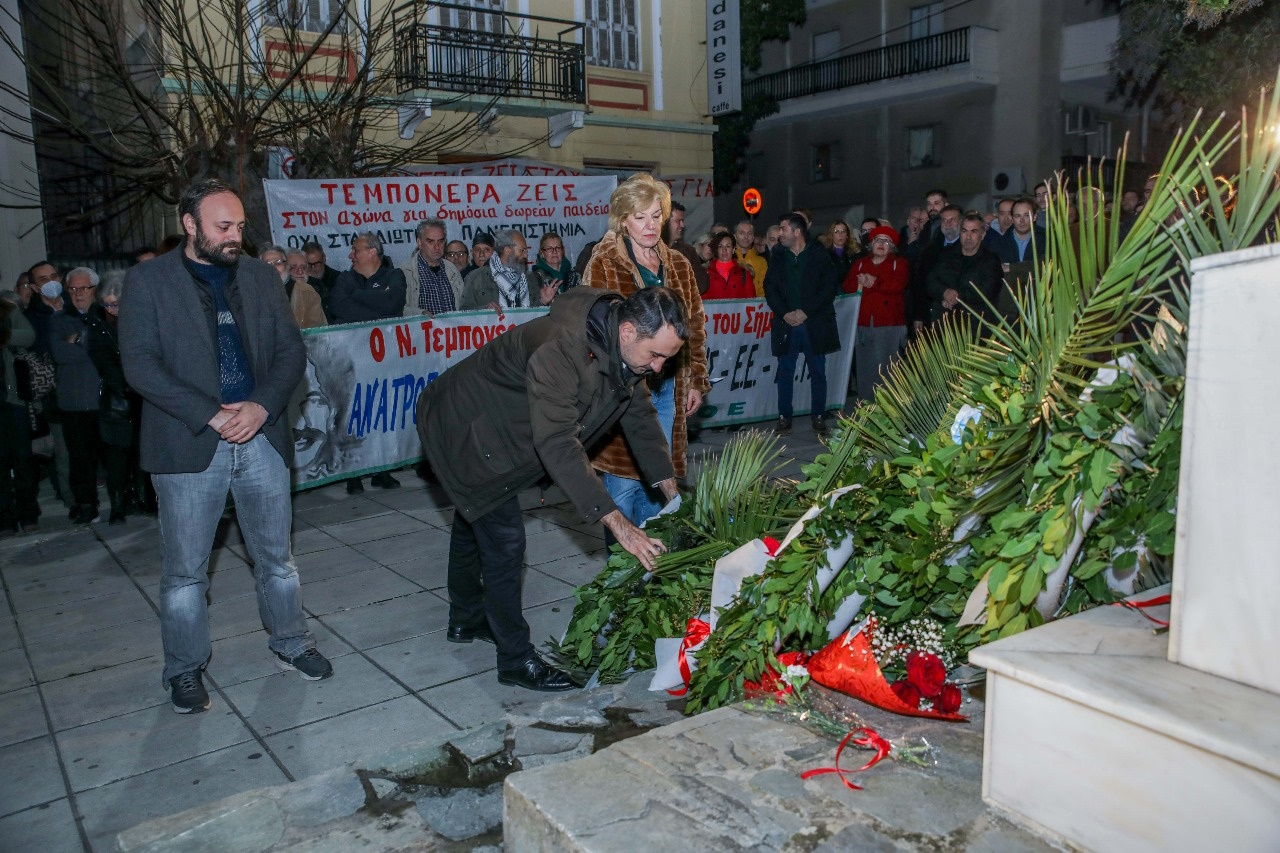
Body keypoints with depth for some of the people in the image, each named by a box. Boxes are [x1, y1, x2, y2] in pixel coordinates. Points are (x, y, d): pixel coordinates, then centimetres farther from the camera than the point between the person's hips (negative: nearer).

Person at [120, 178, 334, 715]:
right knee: (185, 570, 8)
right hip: (188, 444, -3)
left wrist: (261, 407, -12)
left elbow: (291, 350, 5)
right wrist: (211, 416, -17)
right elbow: (139, 364, -9)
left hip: (262, 437, 3)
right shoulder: (148, 281, -1)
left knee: (276, 557, 14)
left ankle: (290, 644, 32)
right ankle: (185, 669, 25)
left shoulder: (261, 276, 9)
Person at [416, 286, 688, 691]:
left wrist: (672, 493, -2)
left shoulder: (623, 347, -12)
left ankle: (465, 620, 46)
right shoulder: (558, 350, -40)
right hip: (463, 430, -9)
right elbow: (558, 445, -45)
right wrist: (619, 524, -47)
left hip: (495, 430, 9)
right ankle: (517, 660, 8)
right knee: (504, 540, -7)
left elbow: (639, 415, -1)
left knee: (473, 522, 25)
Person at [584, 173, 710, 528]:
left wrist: (697, 380, 12)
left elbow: (695, 325, 15)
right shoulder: (604, 265, -7)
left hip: (669, 388, 5)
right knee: (625, 480, 0)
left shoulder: (677, 264, 10)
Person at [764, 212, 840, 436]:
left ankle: (819, 416, 13)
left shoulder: (820, 256, 1)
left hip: (815, 324, -2)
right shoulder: (778, 257, 10)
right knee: (785, 372, 2)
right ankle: (784, 417, 9)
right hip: (786, 324, 2)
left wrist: (805, 311, -12)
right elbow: (770, 288, 5)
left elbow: (830, 287, -5)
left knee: (818, 371, 4)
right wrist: (785, 313, -9)